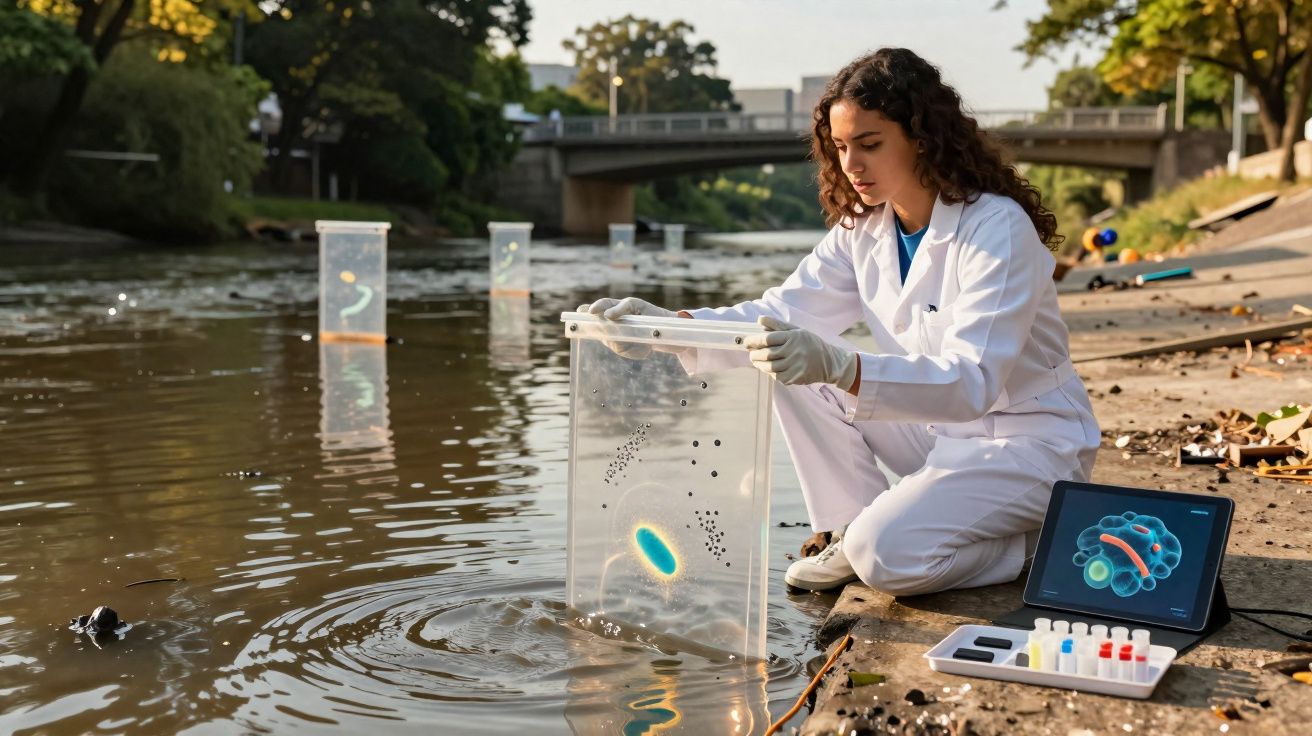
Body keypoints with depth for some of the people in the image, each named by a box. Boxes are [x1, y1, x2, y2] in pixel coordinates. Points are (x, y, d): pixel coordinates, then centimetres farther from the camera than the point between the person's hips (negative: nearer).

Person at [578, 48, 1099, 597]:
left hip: (1027, 440, -7)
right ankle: (851, 530, 0)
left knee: (885, 554, -27)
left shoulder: (998, 227, -23)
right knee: (790, 365, -9)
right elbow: (785, 313, -7)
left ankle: (1042, 540, -1)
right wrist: (670, 323, -25)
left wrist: (838, 366, -50)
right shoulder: (863, 227, 0)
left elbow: (971, 381, -34)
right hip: (936, 425, 7)